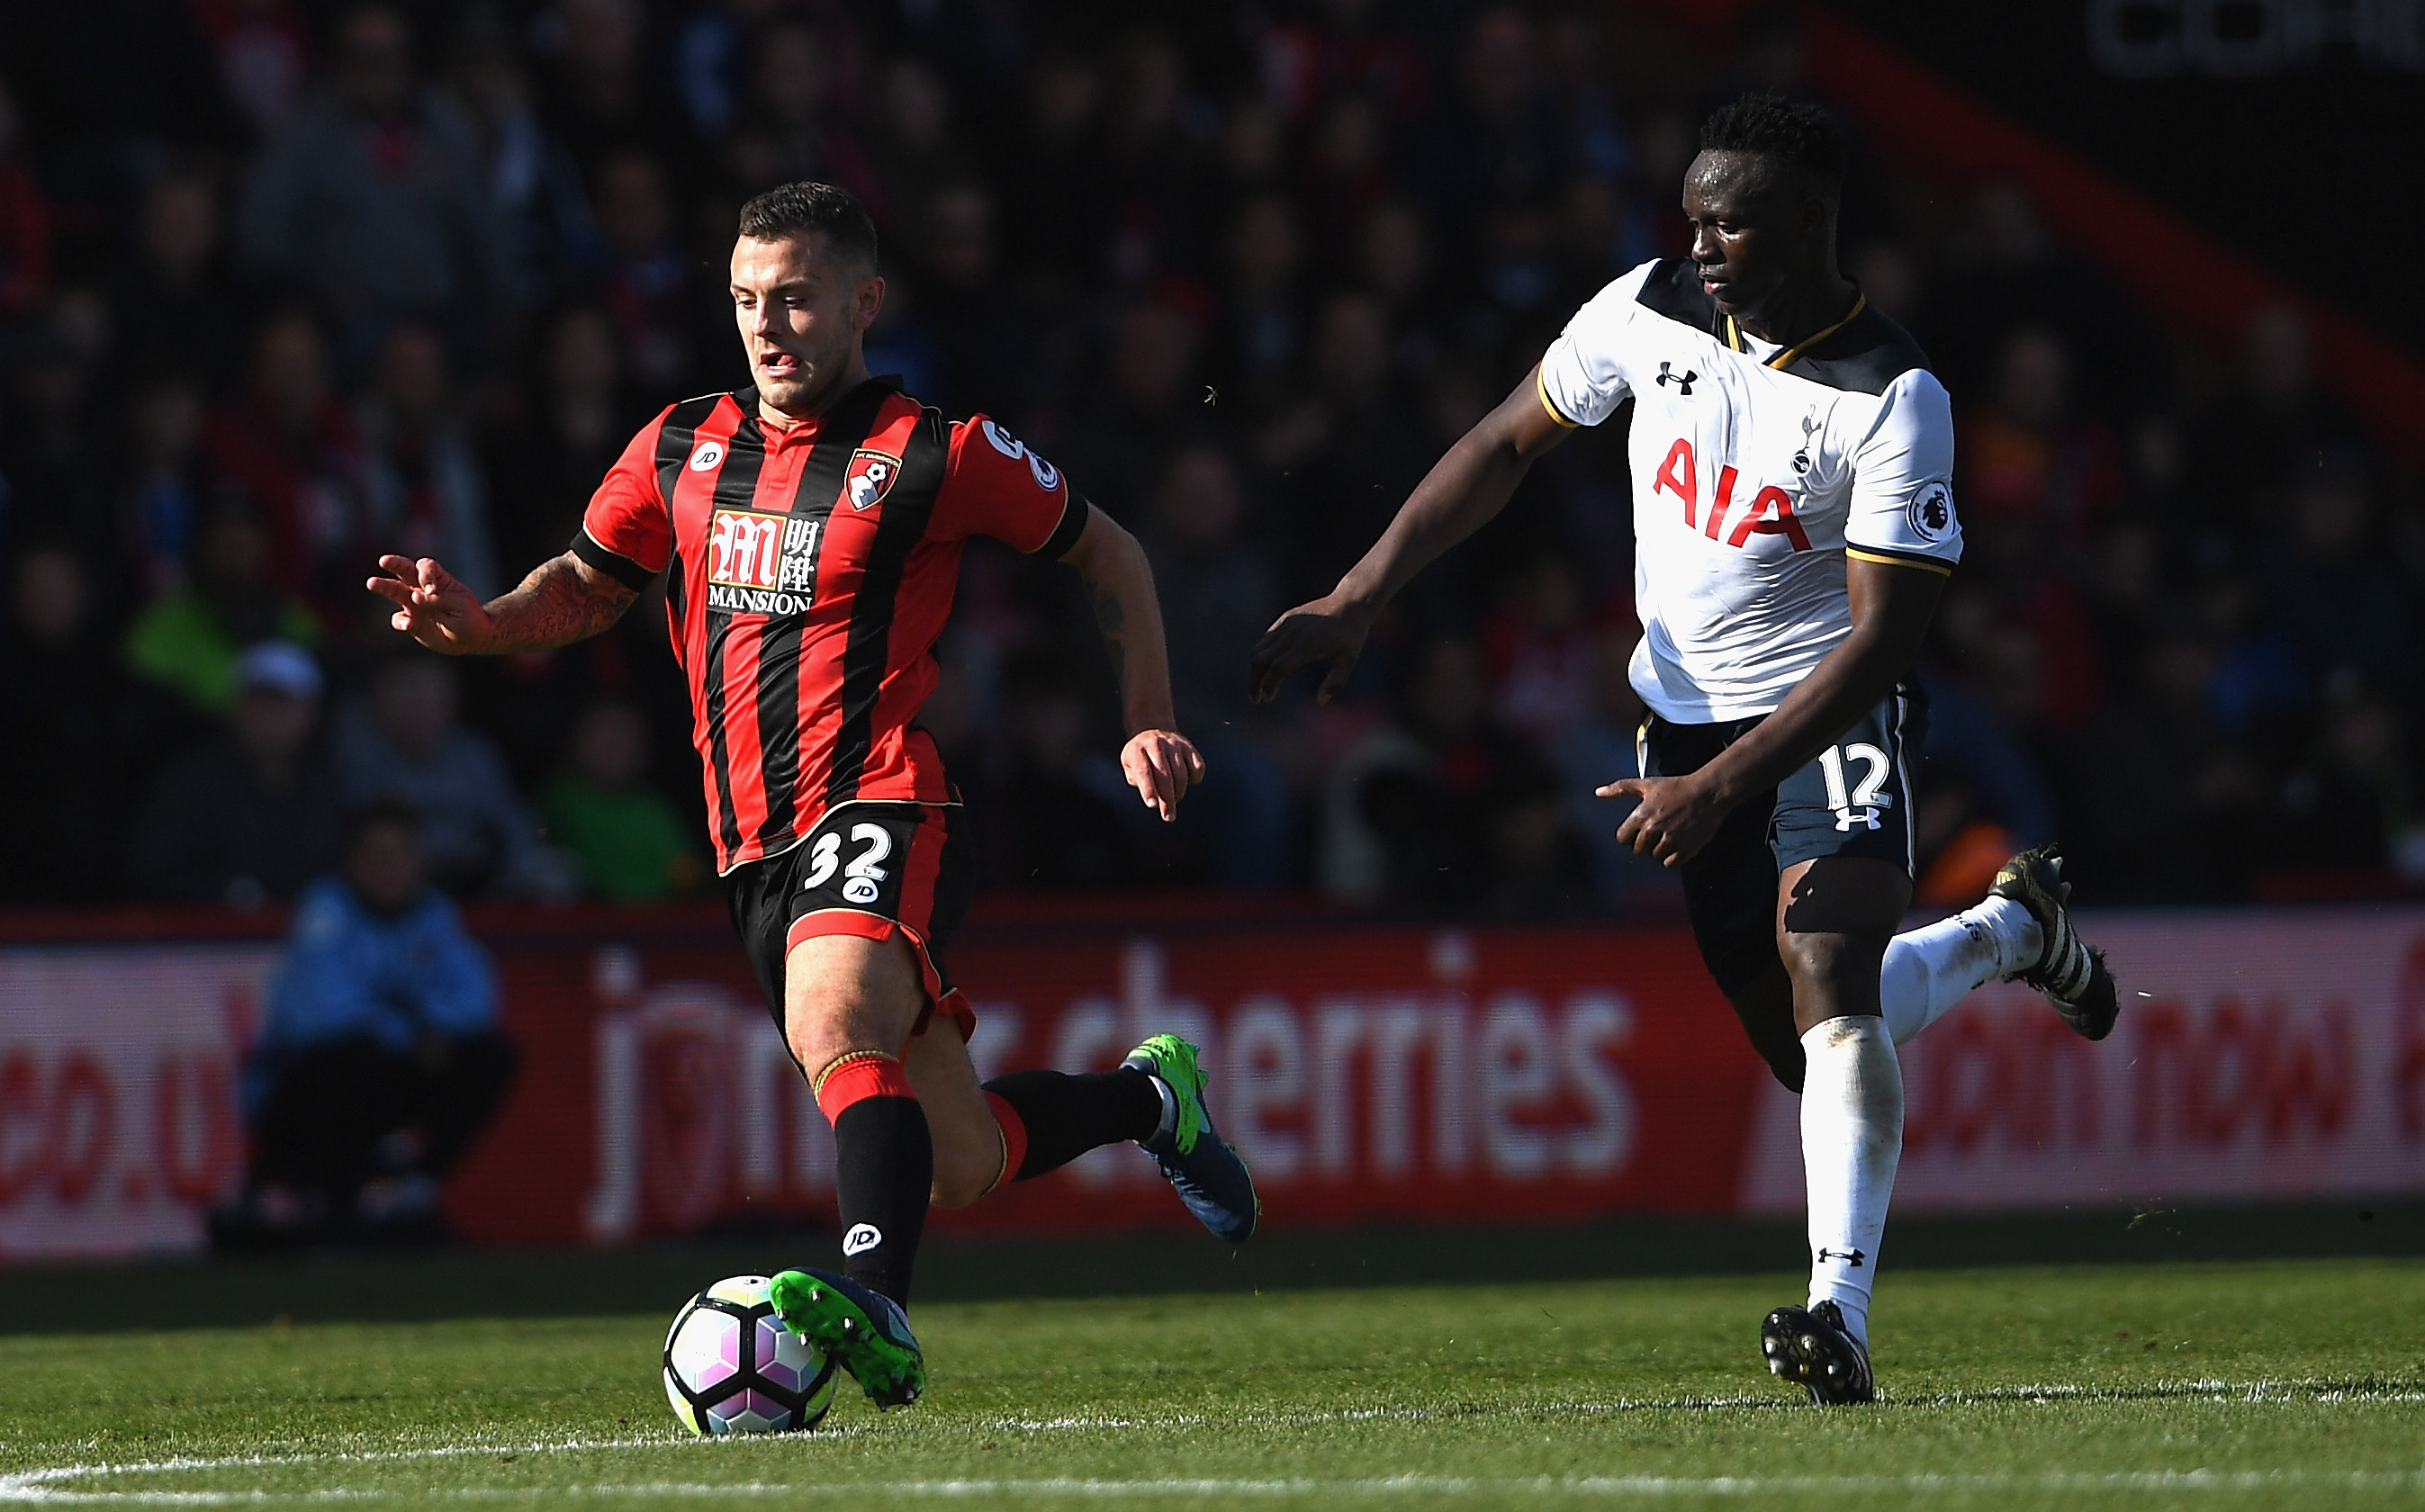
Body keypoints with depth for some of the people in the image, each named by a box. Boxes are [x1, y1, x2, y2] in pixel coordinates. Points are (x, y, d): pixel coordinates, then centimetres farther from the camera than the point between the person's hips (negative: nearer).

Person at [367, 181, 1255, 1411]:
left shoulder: (934, 455, -3)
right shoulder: (683, 449, 12)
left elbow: (1108, 555, 10)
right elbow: (588, 586, 25)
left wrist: (1146, 724, 2)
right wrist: (478, 623, 4)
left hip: (882, 812, -6)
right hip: (758, 850, 6)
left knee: (833, 1021, -37)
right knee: (959, 1164, 9)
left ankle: (875, 1309, -49)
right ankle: (1148, 1099, 38)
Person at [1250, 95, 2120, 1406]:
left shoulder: (1894, 400, -21)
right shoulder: (1649, 312, -6)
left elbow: (1880, 639, -22)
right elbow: (1505, 444, 6)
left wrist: (1719, 786, -28)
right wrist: (1357, 600, -1)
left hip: (1829, 720, -5)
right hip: (1684, 707, 5)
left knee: (1828, 993, -27)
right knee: (1815, 1049, 9)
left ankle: (1841, 1314, -34)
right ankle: (2011, 929, 39)